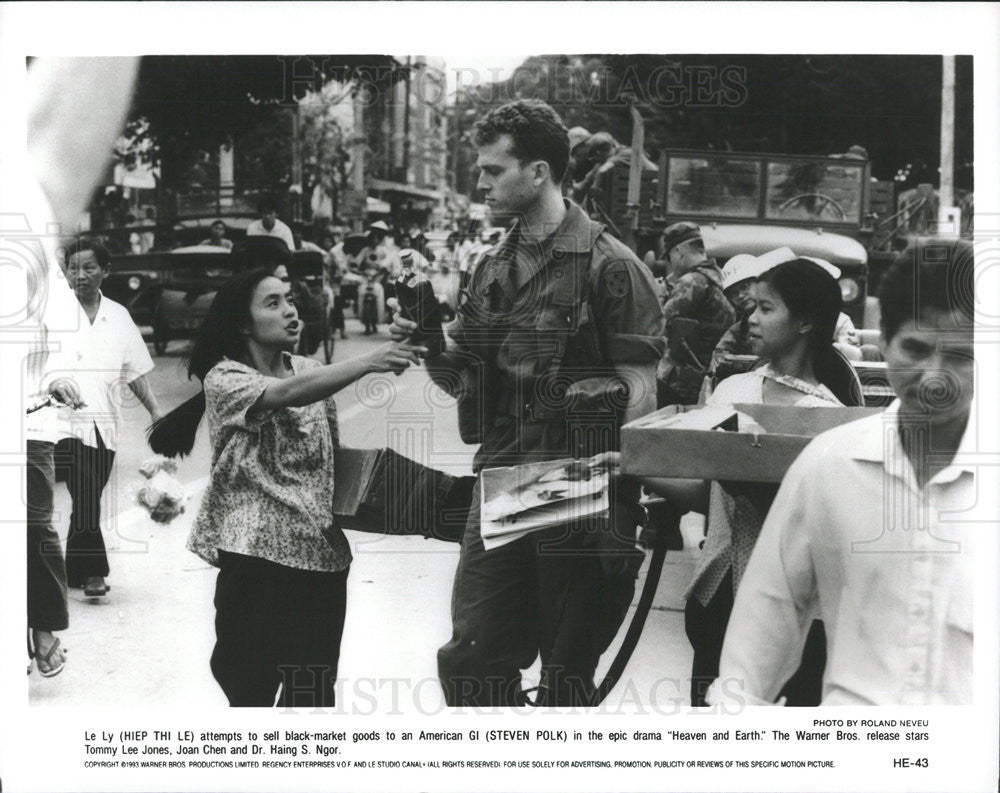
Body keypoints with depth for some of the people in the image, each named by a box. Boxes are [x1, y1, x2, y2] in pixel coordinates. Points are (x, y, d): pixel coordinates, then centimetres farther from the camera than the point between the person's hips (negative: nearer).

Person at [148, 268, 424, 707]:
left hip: (321, 551, 5)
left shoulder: (311, 370, 11)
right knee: (253, 687, 0)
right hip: (258, 554, -5)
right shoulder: (225, 378, -6)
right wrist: (368, 361, -35)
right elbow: (285, 395, -26)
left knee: (314, 691, 8)